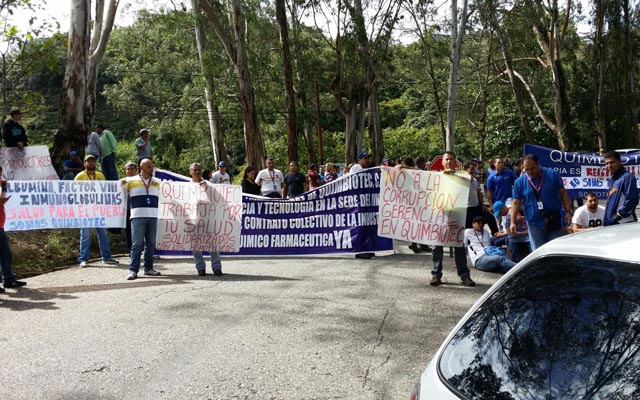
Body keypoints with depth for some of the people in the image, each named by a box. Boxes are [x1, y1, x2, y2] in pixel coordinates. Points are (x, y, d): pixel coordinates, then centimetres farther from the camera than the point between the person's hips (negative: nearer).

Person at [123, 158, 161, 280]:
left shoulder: (157, 182, 17)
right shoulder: (131, 180, 8)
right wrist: (122, 183, -7)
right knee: (137, 244, -7)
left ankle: (148, 268, 16)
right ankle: (133, 270, -5)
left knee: (151, 243, 7)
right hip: (138, 216, -4)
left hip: (153, 216, 4)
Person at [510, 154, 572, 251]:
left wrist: (568, 211, -5)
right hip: (534, 224, 0)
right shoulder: (519, 182, -1)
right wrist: (513, 222, -8)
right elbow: (516, 202, 1)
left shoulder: (552, 175, -1)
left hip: (554, 222, 0)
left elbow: (563, 193, 4)